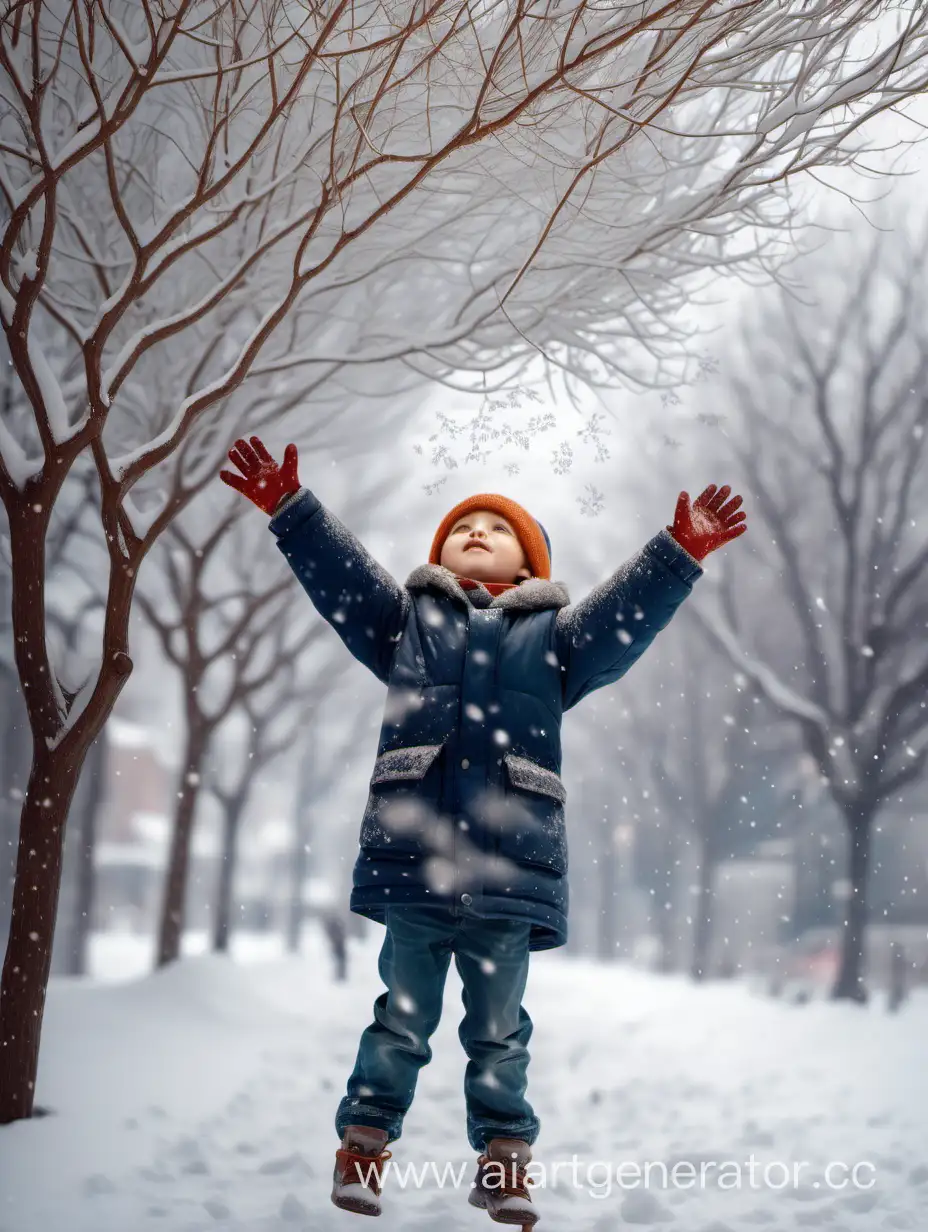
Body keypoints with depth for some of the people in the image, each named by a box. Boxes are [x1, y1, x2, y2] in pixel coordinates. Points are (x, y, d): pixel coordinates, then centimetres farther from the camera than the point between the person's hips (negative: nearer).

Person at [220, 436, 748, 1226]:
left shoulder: (553, 633, 16)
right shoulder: (408, 619, 17)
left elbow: (628, 613, 4)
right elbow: (339, 571, 10)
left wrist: (681, 554, -7)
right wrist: (288, 508, -1)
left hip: (510, 871, 0)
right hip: (414, 861, 0)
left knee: (499, 1028, 10)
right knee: (400, 1020, 7)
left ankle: (504, 1158, 21)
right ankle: (364, 1142, 19)